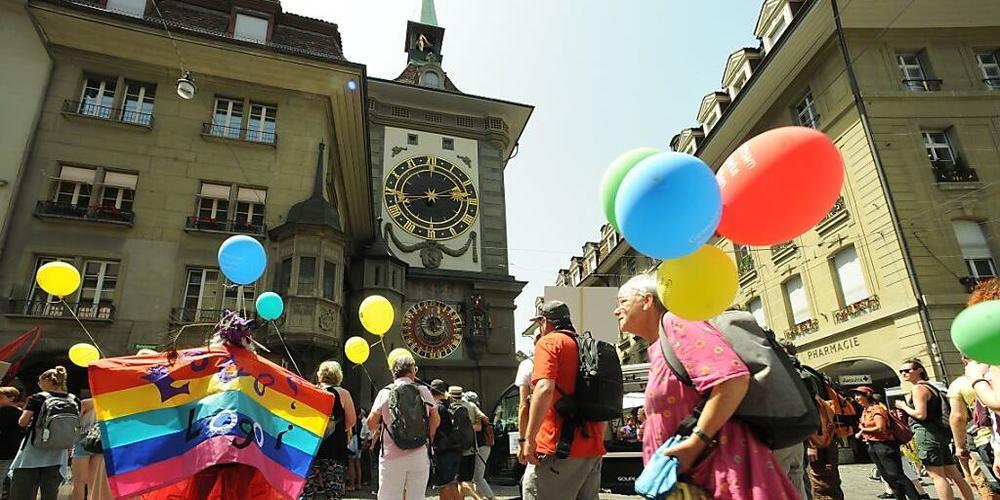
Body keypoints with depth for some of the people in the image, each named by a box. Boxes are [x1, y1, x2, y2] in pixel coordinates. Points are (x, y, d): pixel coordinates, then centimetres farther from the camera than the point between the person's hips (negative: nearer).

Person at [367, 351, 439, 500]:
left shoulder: (385, 393, -1)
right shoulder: (423, 391, 2)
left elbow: (371, 424, 1)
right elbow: (436, 420, 7)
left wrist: (376, 431, 23)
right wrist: (429, 438, 24)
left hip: (392, 456, -1)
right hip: (419, 454, 1)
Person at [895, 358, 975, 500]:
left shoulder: (918, 388, -11)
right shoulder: (930, 386, 19)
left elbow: (920, 414, -20)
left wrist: (903, 406, -6)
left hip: (927, 434, -10)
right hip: (940, 433, 10)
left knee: (937, 476, -6)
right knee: (955, 475, 11)